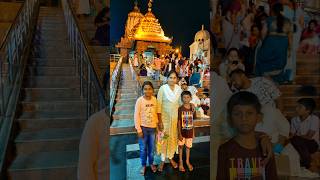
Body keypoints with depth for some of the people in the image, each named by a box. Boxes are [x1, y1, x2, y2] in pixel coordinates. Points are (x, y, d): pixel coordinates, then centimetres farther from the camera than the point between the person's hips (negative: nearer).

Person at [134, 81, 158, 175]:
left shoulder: (154, 99, -4)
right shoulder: (139, 100, -15)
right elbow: (136, 116, -12)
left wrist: (157, 123, 9)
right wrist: (139, 130, -13)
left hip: (152, 127, 3)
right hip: (143, 127, -3)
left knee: (151, 147, 16)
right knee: (143, 148, 9)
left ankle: (151, 163, 35)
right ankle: (143, 165, 27)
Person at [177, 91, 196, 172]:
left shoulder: (192, 108, -4)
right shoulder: (180, 109, -14)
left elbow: (193, 121, 4)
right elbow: (179, 122, -11)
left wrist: (193, 132, 7)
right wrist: (179, 133, -13)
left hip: (190, 131, 3)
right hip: (182, 131, -3)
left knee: (188, 146, 16)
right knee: (181, 146, 12)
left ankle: (187, 161, 34)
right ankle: (180, 162, 28)